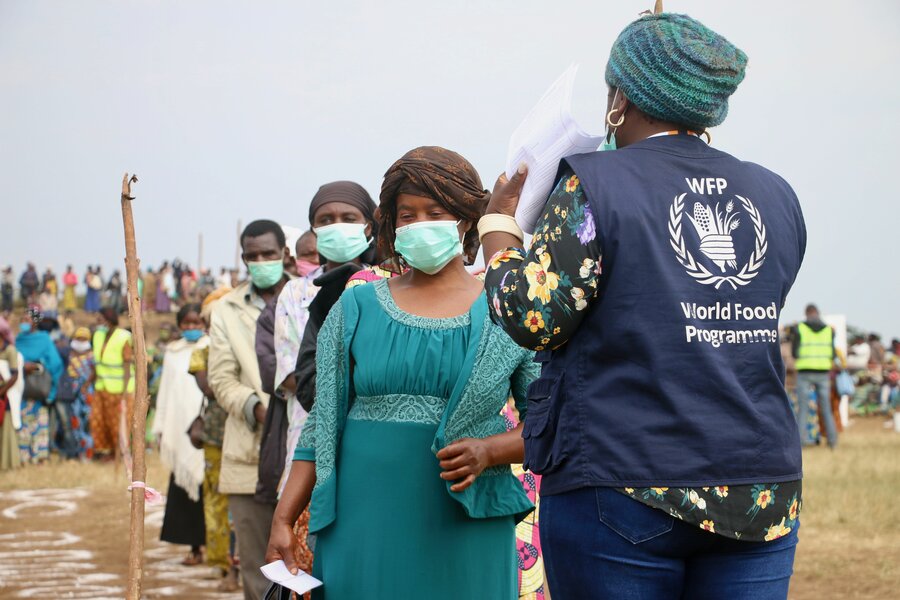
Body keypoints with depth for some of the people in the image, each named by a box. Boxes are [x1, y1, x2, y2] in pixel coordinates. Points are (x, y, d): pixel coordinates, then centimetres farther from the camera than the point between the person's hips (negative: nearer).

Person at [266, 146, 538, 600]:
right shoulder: (357, 308, 8)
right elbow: (322, 426, 9)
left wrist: (488, 451, -14)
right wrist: (283, 520, 1)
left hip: (466, 533, -1)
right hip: (363, 527, 1)